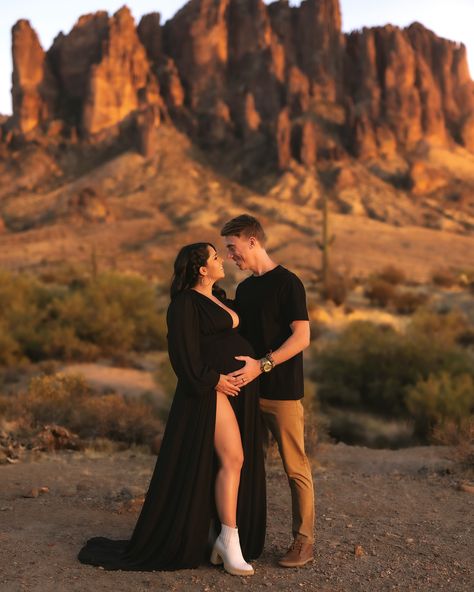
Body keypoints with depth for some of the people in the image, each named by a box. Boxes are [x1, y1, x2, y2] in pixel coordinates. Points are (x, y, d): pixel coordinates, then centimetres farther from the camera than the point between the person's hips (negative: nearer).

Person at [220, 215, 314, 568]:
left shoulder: (288, 283, -8)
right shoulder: (244, 289, 14)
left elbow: (301, 337, -14)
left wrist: (262, 365, -21)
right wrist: (231, 367, 3)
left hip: (283, 392, -7)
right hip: (248, 390, 7)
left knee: (296, 468, 0)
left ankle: (304, 541, 10)